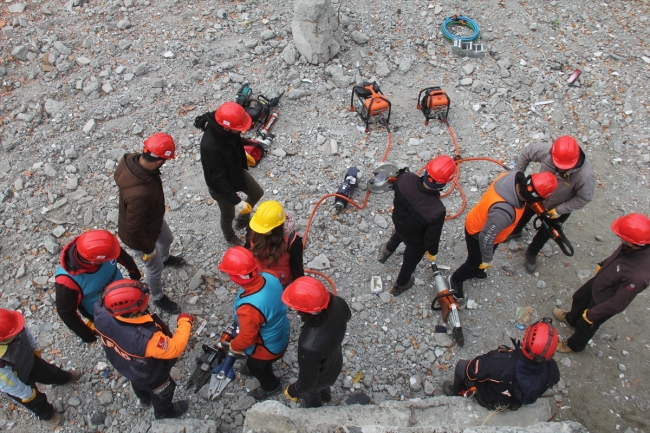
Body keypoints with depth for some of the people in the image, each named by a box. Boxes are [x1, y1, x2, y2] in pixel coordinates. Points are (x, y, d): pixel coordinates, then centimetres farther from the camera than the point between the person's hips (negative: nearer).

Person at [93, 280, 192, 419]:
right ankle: (164, 414, 61)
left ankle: (144, 400, 70)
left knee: (138, 383, 39)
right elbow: (174, 349, -36)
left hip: (123, 365, 5)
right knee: (161, 394, 30)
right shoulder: (146, 338, -51)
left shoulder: (102, 314, -34)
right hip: (150, 376, -5)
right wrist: (184, 322, -24)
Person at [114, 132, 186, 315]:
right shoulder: (139, 194, -49)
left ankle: (165, 258, 71)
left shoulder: (132, 159, -24)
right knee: (155, 267, 20)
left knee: (167, 239, 36)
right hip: (139, 234, -7)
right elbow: (134, 229, -34)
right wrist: (148, 249, -15)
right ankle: (158, 298, 51)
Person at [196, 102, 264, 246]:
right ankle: (230, 237, 54)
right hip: (220, 185, -7)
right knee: (228, 215, 19)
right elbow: (218, 179, -34)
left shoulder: (227, 130, -22)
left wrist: (244, 155, 23)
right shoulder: (210, 146, -43)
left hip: (237, 171, 7)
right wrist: (237, 201, -29)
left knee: (257, 193, 24)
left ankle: (242, 220, 52)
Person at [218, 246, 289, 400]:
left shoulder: (248, 308, -45)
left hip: (268, 348, -6)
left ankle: (271, 386, 57)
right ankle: (254, 367, 68)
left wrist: (234, 346, -4)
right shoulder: (270, 277, -24)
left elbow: (246, 338, -27)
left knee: (257, 367, 29)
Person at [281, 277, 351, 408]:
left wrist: (292, 391, -9)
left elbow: (307, 380, -29)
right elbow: (347, 316, -5)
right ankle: (325, 395, 72)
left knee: (309, 395, 32)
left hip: (320, 378, -4)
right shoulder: (338, 304, -33)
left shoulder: (310, 345, -49)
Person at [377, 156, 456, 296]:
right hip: (416, 240, -4)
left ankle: (387, 250, 74)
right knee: (410, 261, 29)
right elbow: (432, 237, -26)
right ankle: (400, 285, 60)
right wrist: (432, 252, -3)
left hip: (398, 222, 4)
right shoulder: (437, 210, -44)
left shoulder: (405, 179, -34)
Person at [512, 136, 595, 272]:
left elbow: (584, 198, -24)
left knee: (545, 232, 21)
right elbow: (525, 153, -17)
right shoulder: (546, 150, -37)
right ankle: (515, 231, 63)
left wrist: (559, 210, -21)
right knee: (523, 213, 29)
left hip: (560, 207, -2)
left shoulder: (585, 175, -41)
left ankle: (532, 253, 51)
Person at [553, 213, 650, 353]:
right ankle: (571, 319, 67)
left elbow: (618, 304, -30)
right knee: (579, 298, 34)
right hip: (598, 281, 6)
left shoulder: (638, 276, -46)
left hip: (604, 302, -6)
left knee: (586, 325, 23)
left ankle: (575, 345, 55)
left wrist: (591, 314, -16)